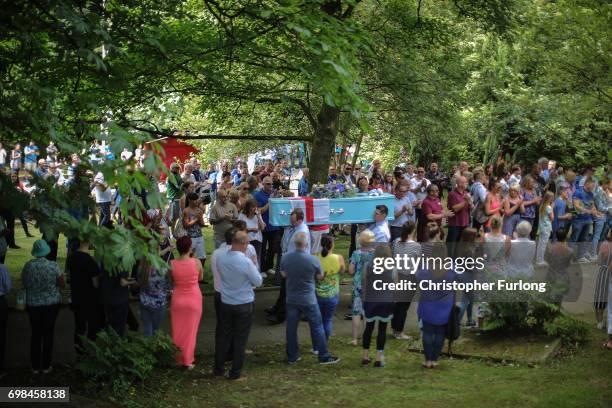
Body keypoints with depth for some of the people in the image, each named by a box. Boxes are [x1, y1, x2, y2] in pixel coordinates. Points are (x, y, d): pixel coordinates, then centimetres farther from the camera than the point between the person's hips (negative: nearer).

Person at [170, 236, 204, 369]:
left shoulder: (172, 264, -14)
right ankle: (188, 361, 15)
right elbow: (200, 278, 0)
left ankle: (178, 359, 25)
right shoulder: (196, 262, -16)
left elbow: (171, 281, 0)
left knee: (178, 330, 17)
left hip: (178, 299, 1)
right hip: (194, 299, -1)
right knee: (191, 330, 11)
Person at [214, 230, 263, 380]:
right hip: (244, 305, -4)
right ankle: (235, 372, 13)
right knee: (240, 338, 8)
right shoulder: (246, 262, -22)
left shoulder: (220, 259, -8)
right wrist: (254, 267, 4)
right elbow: (258, 282, -11)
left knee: (222, 336, 16)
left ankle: (218, 369, 24)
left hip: (226, 304, 4)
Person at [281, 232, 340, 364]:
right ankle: (324, 356, 14)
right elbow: (320, 276, -4)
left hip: (291, 299, 3)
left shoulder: (285, 258, -10)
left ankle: (292, 356, 21)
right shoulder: (313, 260, -19)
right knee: (317, 327, 8)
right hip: (308, 300, -3)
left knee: (291, 328, 13)